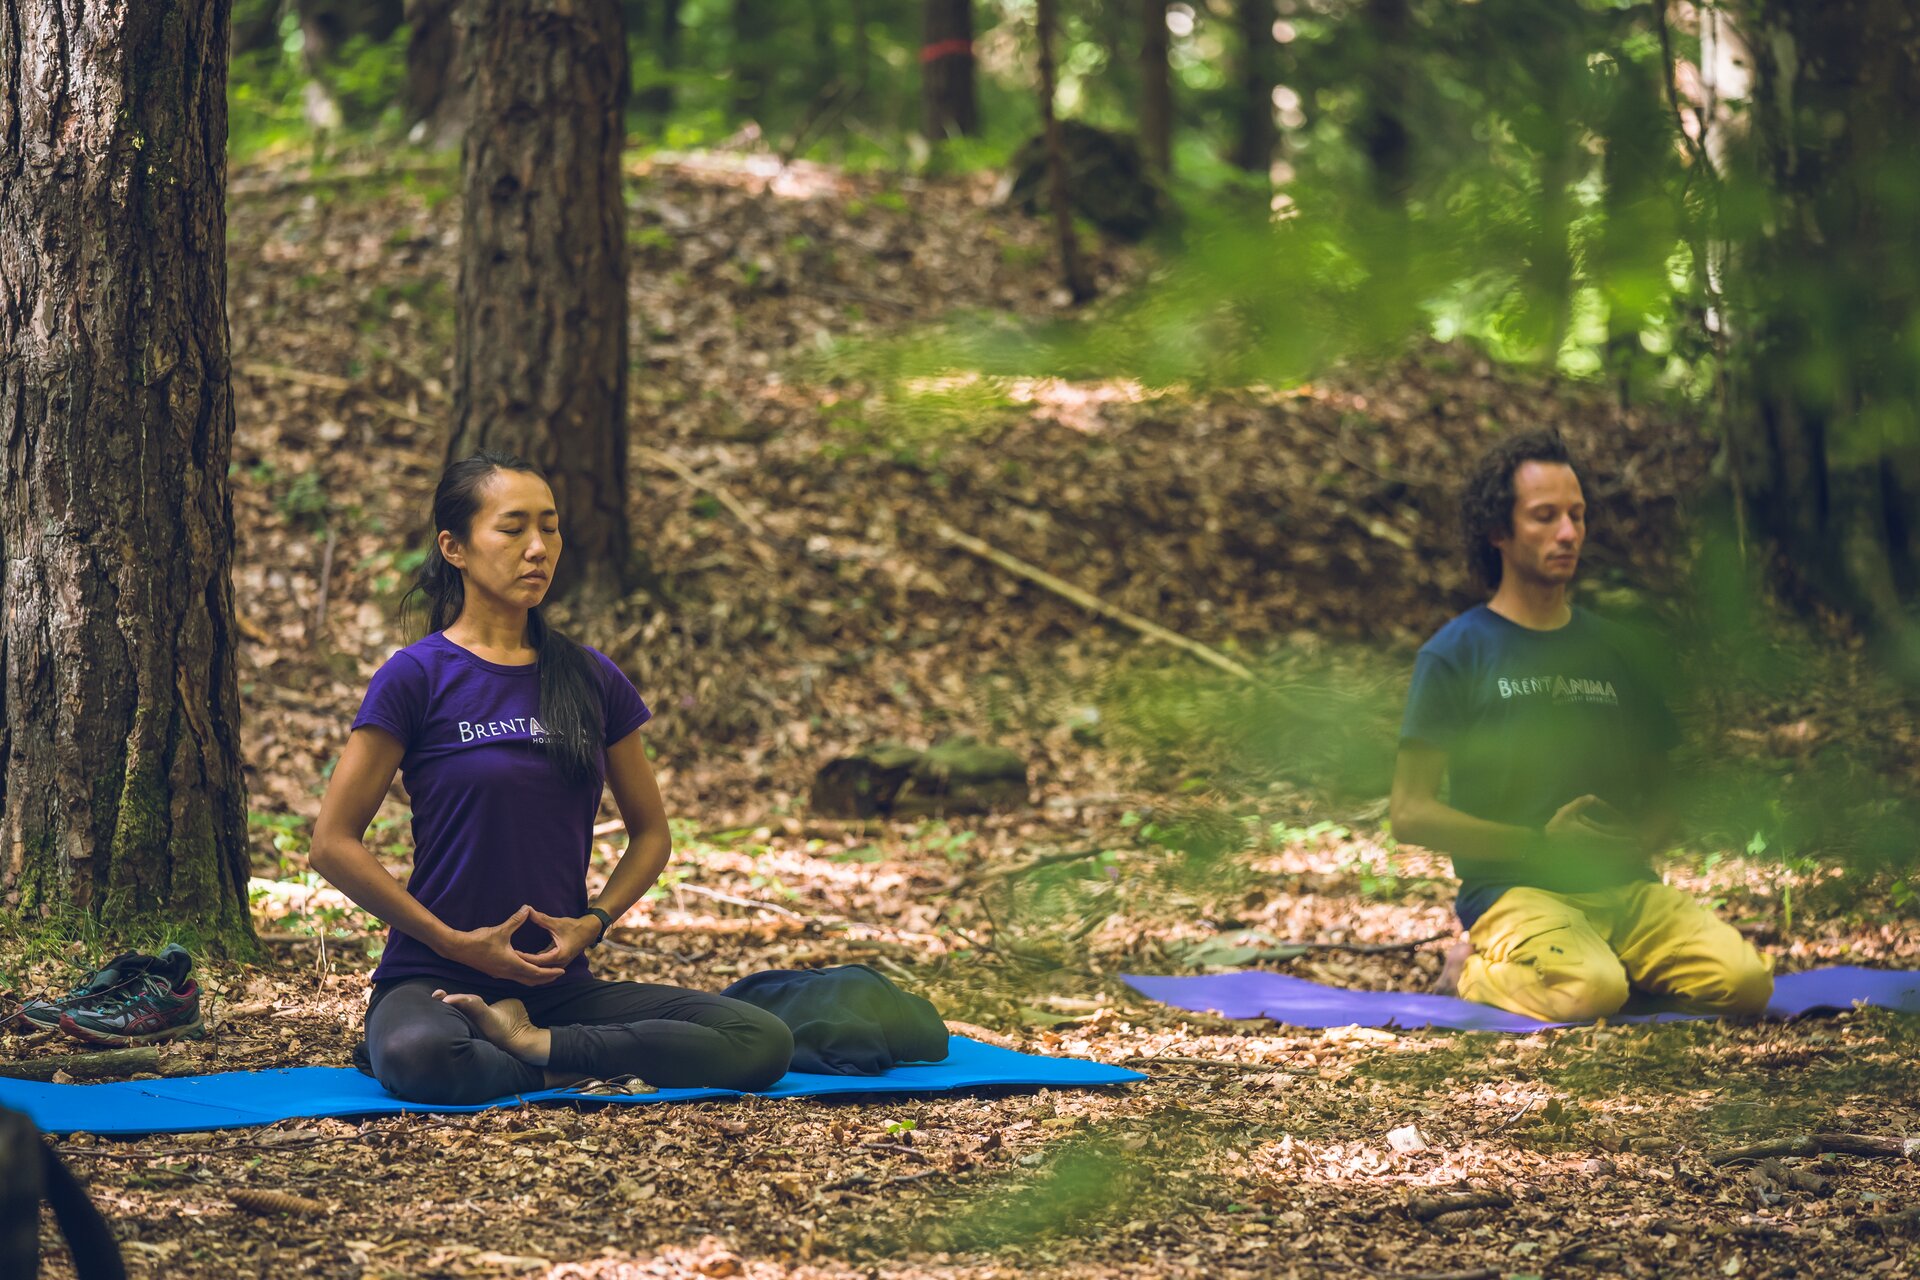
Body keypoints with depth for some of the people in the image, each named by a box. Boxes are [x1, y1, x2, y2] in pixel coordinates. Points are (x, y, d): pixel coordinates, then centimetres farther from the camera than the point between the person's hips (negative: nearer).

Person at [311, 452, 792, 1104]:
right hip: (434, 982, -4)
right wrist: (457, 944, -11)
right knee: (419, 1058, -42)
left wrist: (592, 923, -1)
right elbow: (333, 843, -6)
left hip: (560, 988, 5)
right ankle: (582, 1069, -14)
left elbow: (650, 832, 18)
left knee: (764, 1042, -18)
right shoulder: (419, 677, -3)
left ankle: (529, 1043, -11)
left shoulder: (592, 679, 10)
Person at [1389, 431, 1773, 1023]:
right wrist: (1539, 844, -11)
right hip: (1514, 889, -4)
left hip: (1625, 886, 4)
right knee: (1590, 994, -34)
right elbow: (1411, 813, -3)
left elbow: (1660, 801, 23)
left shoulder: (1616, 651, 19)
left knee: (1745, 980, -21)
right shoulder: (1455, 654, 3)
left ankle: (1601, 962, 5)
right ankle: (1475, 969, -2)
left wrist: (1634, 842, -2)